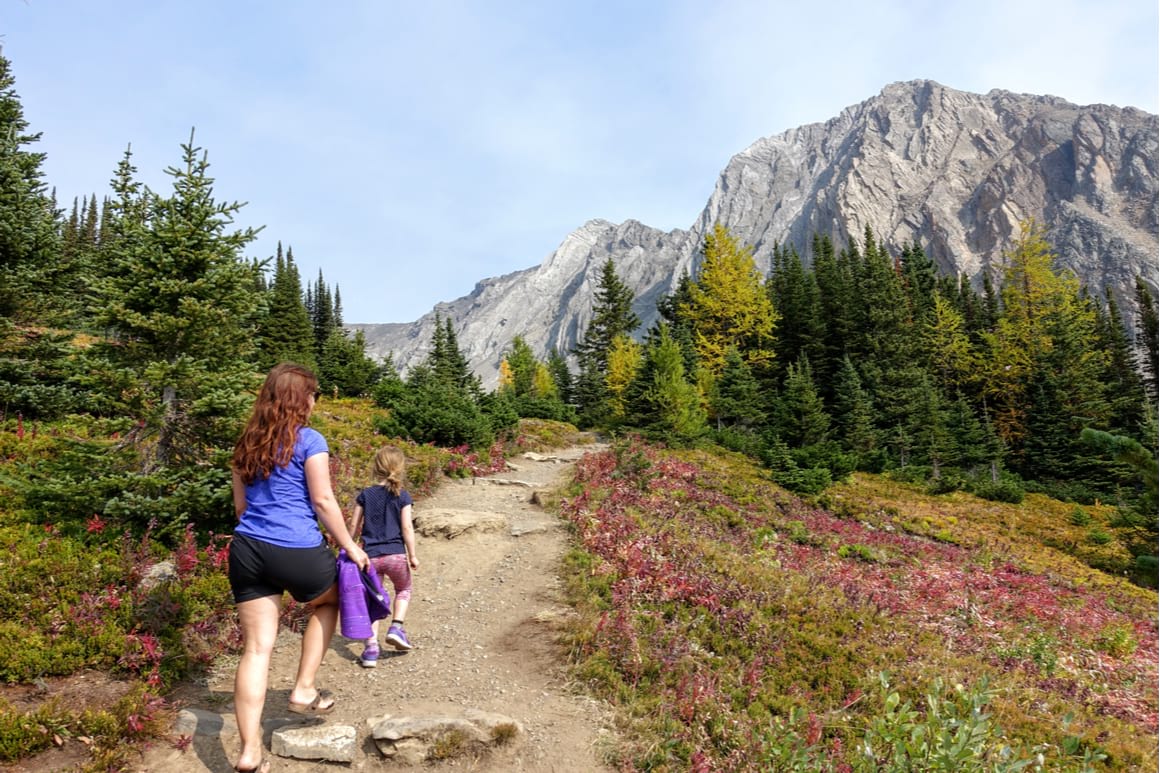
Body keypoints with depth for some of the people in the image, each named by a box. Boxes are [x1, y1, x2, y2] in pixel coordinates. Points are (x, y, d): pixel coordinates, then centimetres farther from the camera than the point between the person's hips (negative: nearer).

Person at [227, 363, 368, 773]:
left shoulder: (247, 444, 13)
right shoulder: (309, 441, -7)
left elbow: (240, 504, 19)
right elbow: (323, 501, -9)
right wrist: (350, 546, 0)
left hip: (247, 550, 5)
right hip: (297, 551, -5)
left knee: (256, 648, 8)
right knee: (328, 601, 27)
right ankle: (304, 689, 25)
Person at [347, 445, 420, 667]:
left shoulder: (365, 495, 3)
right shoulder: (402, 496, -4)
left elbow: (354, 527, 5)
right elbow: (407, 528, -8)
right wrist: (412, 555, 0)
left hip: (371, 556, 2)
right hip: (396, 555, -2)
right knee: (403, 590, 24)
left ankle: (371, 648, 4)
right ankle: (396, 627, 6)